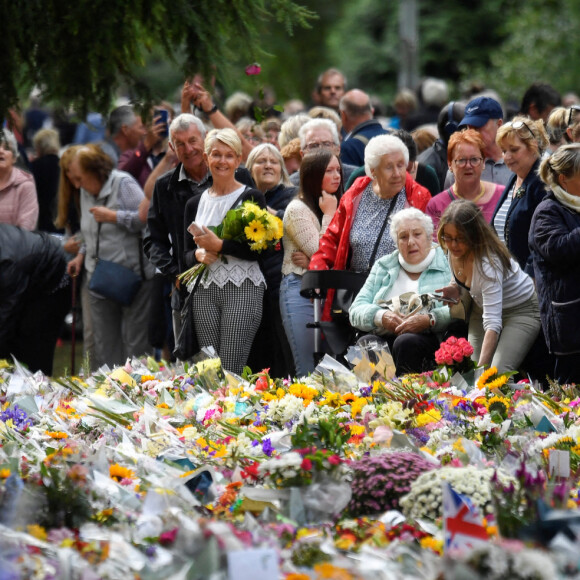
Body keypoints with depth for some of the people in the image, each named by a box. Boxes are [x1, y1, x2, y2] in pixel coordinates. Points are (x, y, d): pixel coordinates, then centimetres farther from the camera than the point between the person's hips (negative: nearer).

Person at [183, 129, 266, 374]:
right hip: (205, 291, 4)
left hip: (242, 289, -4)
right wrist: (199, 254, -7)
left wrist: (219, 245, -16)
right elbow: (187, 254, 15)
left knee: (232, 369, -13)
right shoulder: (195, 203, 15)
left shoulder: (251, 197, 1)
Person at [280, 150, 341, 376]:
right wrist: (329, 214, -7)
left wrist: (314, 261, -8)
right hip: (301, 290, -7)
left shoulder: (335, 207, 16)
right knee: (309, 371, -9)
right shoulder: (297, 209, -7)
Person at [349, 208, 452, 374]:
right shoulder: (383, 267, 25)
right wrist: (381, 317, -8)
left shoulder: (446, 264, 13)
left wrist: (429, 320, -20)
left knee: (406, 342, -36)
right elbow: (356, 310, 14)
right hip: (383, 339, 2)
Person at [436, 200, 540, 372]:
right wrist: (455, 291, -14)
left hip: (520, 311, -7)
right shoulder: (453, 250, -13)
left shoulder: (488, 262, -36)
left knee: (498, 373, -26)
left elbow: (493, 323, -42)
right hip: (481, 308, 7)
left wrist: (482, 367, -50)